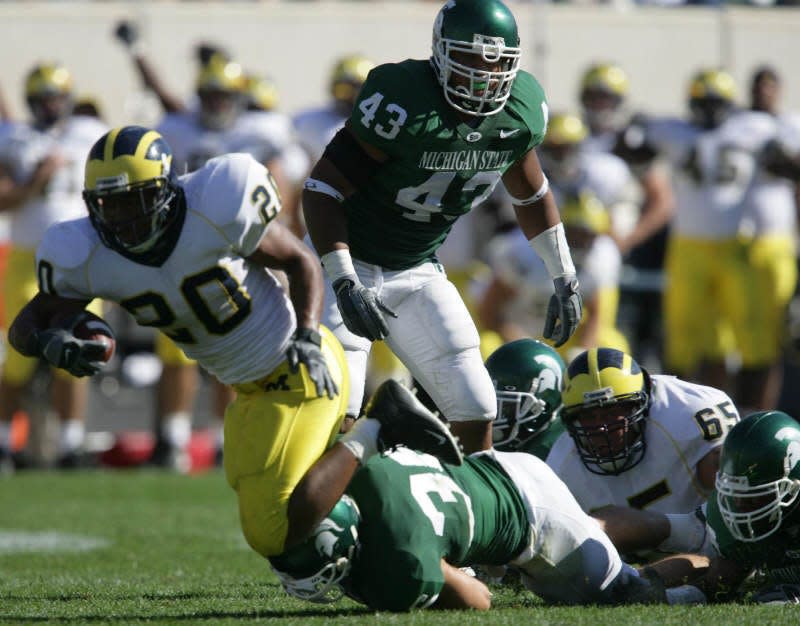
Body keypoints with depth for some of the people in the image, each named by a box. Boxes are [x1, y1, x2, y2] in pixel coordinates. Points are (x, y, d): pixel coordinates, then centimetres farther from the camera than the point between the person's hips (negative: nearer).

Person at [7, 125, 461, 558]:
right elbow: (27, 326, -5)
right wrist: (49, 343, -29)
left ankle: (371, 437, 0)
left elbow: (301, 262, -10)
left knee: (272, 534, -14)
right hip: (251, 391, 7)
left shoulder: (218, 212, -27)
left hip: (300, 373, -7)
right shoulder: (86, 257, -15)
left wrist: (307, 337, -25)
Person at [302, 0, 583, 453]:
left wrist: (565, 279, 15)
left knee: (476, 413, 0)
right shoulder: (404, 105, -27)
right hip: (349, 263, -6)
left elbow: (531, 194, 13)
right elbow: (322, 189, -23)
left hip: (419, 274, 6)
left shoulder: (522, 111, -8)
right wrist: (344, 282, -31)